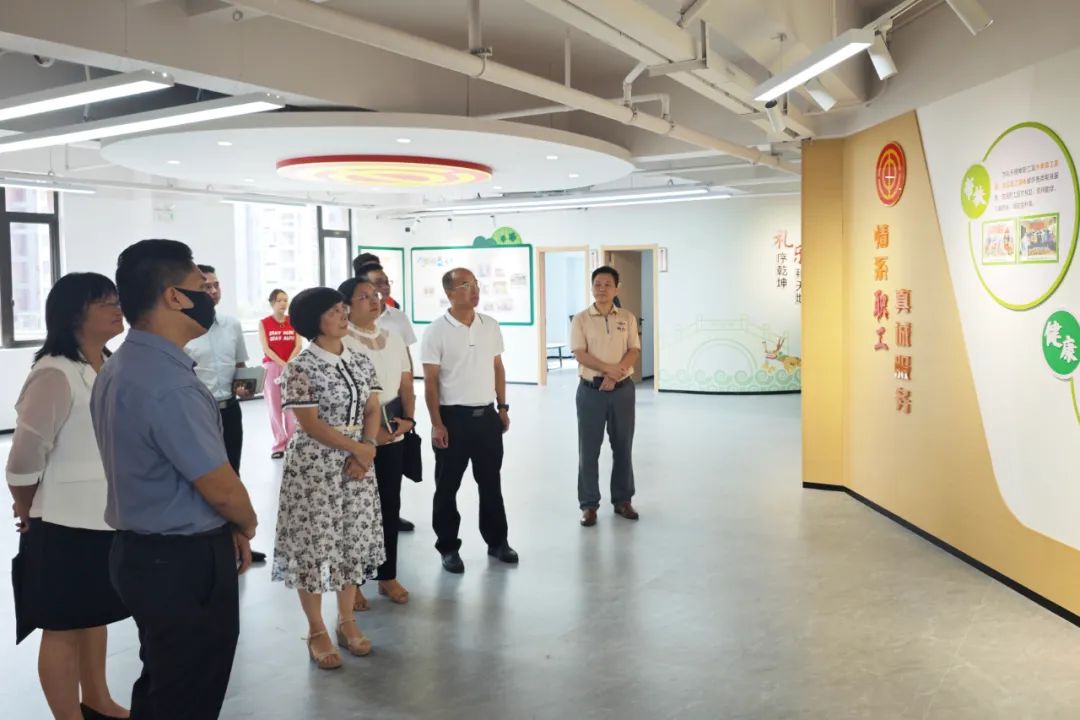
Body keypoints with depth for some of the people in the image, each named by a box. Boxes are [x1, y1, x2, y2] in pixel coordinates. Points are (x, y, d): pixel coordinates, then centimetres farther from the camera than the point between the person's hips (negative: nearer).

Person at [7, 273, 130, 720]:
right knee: (64, 626, 8)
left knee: (95, 614, 22)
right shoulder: (55, 374, -20)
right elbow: (25, 456, -17)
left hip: (107, 517, 8)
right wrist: (27, 510, -3)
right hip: (67, 524, -8)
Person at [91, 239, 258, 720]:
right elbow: (221, 489, -20)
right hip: (184, 563, -10)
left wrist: (225, 529, 10)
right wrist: (247, 525, 1)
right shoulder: (169, 385, -26)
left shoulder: (119, 368, 6)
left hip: (142, 552, 10)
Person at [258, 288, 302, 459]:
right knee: (274, 407, 1)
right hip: (271, 367, -1)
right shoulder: (264, 323, 1)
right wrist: (282, 364, -15)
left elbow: (299, 346, -1)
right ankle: (279, 445, 7)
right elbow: (266, 348, -6)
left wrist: (288, 364, -13)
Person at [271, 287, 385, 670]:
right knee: (315, 544, 1)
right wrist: (355, 447, -14)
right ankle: (316, 631, 16)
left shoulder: (361, 361, 6)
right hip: (314, 466, -5)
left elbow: (372, 410, 6)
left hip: (358, 462, 6)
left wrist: (368, 449, -10)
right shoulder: (301, 367, -12)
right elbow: (310, 424, -15)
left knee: (354, 541, 11)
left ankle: (346, 620, 26)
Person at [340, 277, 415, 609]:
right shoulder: (341, 343, -10)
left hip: (393, 438, 6)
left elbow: (406, 386, 13)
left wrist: (408, 419, -4)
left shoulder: (394, 340, 10)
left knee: (390, 506, 12)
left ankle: (388, 576, 26)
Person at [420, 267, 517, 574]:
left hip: (487, 415, 4)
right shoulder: (436, 331, -9)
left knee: (491, 482, 14)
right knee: (447, 486, 6)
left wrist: (502, 406, 9)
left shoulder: (490, 326, 5)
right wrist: (437, 424, -13)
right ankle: (449, 548, 19)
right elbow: (430, 381, -9)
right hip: (454, 416, -4)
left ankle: (497, 541, 28)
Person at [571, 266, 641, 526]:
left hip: (622, 389, 2)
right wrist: (609, 369, -20)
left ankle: (622, 499, 21)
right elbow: (580, 354, -10)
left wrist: (614, 376, -16)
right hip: (591, 390, -2)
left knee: (623, 446, 9)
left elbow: (634, 352, -1)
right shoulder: (581, 319, 0)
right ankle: (589, 504, 10)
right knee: (589, 448, 2)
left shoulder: (627, 318, 6)